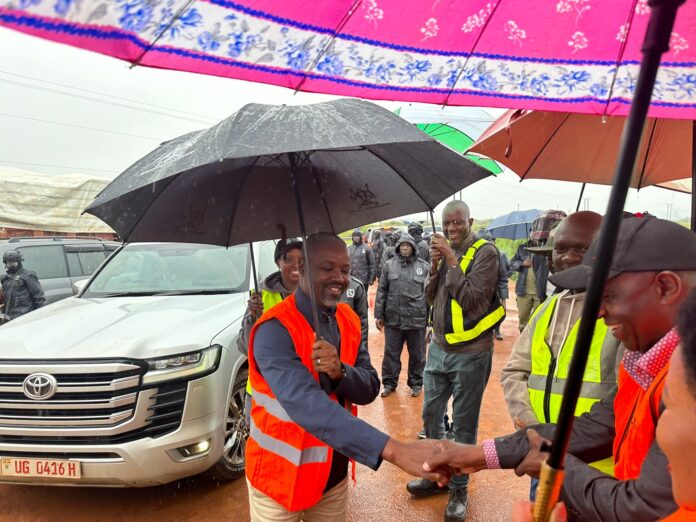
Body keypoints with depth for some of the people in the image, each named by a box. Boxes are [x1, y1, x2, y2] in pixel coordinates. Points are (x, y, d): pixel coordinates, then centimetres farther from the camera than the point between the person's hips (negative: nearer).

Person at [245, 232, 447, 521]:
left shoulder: (349, 321, -1)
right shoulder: (275, 329, -24)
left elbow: (370, 389, -4)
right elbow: (306, 404, -36)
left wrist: (340, 372, -27)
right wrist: (394, 450, -44)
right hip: (281, 476, -5)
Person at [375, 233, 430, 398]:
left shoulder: (424, 266, 0)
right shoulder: (389, 265, 3)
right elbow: (382, 291, 5)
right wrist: (378, 315, 2)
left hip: (417, 319, -1)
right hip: (392, 318, 1)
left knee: (417, 354, 12)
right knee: (391, 352, 11)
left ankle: (416, 383, 29)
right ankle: (389, 382, 26)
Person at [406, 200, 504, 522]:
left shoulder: (485, 252, -12)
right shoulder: (445, 250, 7)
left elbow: (470, 298, -21)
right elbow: (430, 296, 6)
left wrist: (451, 259, -20)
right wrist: (435, 265, -9)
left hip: (470, 352, -6)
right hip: (439, 347, 6)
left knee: (463, 425, 8)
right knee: (431, 415, 16)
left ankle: (458, 489, 26)